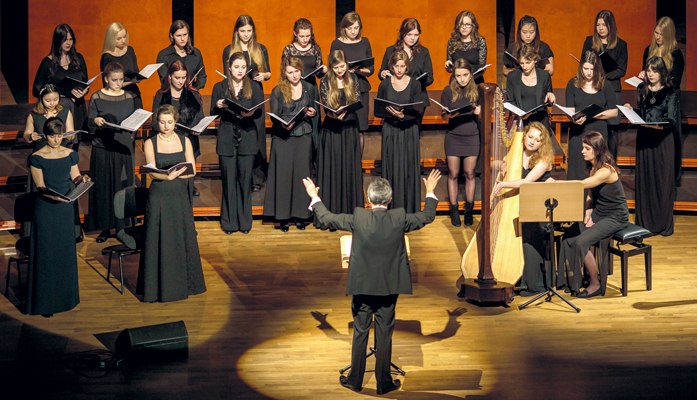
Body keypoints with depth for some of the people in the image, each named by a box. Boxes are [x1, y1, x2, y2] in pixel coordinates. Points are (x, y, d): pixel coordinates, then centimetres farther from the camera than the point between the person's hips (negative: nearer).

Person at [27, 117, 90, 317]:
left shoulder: (70, 154, 4)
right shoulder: (37, 157, -9)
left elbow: (74, 177, 8)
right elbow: (40, 187, -12)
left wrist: (82, 179, -15)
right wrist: (52, 195, -31)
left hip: (65, 207, 4)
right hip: (45, 209, -4)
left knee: (66, 252, 12)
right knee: (46, 254, -1)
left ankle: (65, 296, 27)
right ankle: (44, 302, 7)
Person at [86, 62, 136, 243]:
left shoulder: (128, 98, 8)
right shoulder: (96, 98, -1)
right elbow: (90, 124, -1)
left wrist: (131, 134, -4)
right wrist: (96, 121, -22)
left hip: (124, 148, 2)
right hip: (103, 148, -2)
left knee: (124, 186, 3)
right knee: (103, 187, 1)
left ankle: (122, 225, 13)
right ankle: (105, 227, 9)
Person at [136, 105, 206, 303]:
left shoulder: (184, 141, 7)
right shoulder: (150, 143, 0)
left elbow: (192, 171, 1)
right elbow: (153, 173, -11)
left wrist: (176, 175, -18)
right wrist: (168, 176, -32)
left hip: (180, 196, 2)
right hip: (159, 197, -2)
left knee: (183, 240, 7)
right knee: (159, 242, -1)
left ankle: (183, 284, 20)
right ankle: (159, 288, 8)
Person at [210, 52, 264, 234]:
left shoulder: (254, 87, 7)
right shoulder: (219, 87, 7)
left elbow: (259, 111, 1)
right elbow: (212, 113, 6)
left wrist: (251, 112, -21)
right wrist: (218, 106, -16)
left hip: (247, 137, 0)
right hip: (226, 138, 0)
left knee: (245, 179, 2)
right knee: (229, 180, 1)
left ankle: (244, 221, 14)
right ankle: (229, 222, 11)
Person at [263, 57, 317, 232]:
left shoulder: (309, 88, 8)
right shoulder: (277, 91, -1)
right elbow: (274, 117, -3)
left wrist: (313, 112, -6)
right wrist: (283, 125, -23)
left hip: (304, 137, 2)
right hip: (283, 138, -2)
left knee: (302, 174, 3)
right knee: (283, 174, -1)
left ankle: (300, 214, 13)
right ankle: (283, 216, 7)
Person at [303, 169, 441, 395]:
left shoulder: (358, 219, -13)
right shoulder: (400, 219, -11)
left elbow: (327, 219, -1)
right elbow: (428, 216, 5)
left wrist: (314, 197, 15)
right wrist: (430, 192, 20)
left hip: (362, 286, 0)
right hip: (389, 287, 0)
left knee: (360, 334, 12)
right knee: (385, 334, 10)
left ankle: (355, 380, 22)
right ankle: (384, 383, 18)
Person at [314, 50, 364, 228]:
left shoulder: (353, 79, 6)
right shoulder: (325, 82, -1)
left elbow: (358, 101, 1)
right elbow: (326, 108, -5)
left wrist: (345, 110, -18)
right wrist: (334, 114, -26)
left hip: (350, 128, 2)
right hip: (331, 131, -2)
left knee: (350, 170, 5)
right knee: (331, 171, -1)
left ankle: (350, 212, 13)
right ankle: (329, 214, 2)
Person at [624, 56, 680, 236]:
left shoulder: (670, 93, -2)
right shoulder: (641, 90, 11)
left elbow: (671, 120, -10)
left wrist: (660, 125, -27)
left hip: (663, 140, -4)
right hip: (644, 139, 4)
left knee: (663, 180, -2)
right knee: (643, 179, 5)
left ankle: (664, 224, 4)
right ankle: (644, 223, 13)